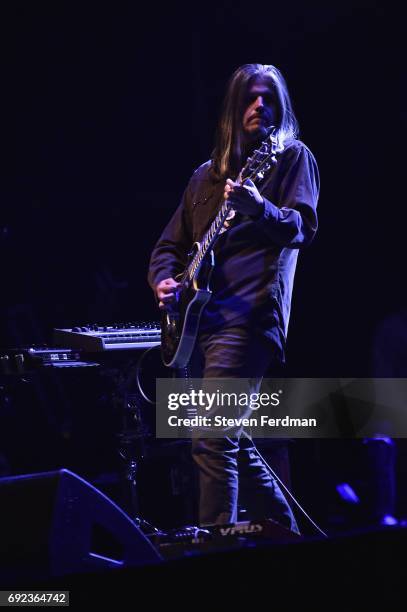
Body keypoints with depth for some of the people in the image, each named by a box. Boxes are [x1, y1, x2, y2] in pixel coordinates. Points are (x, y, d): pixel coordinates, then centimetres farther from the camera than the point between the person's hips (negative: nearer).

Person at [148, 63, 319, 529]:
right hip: (200, 318, 7)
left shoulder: (292, 158, 4)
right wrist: (164, 281, 3)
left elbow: (303, 228, -11)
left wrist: (259, 208, -31)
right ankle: (285, 532, 28)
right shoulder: (207, 175, 21)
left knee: (212, 441, -17)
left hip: (248, 316, -7)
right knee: (235, 444, 13)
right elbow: (170, 243, 24)